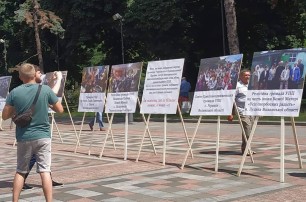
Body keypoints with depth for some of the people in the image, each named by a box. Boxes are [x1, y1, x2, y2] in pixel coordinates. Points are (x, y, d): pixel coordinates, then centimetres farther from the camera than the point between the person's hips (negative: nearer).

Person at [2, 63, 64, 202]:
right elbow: (60, 110, 2)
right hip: (43, 136, -1)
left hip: (23, 138, 1)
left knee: (20, 171, 15)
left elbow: (5, 116, 0)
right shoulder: (46, 90, -6)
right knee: (45, 171, 0)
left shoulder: (14, 92, -5)